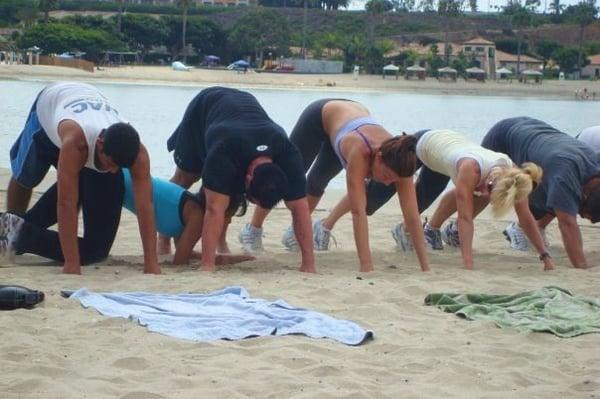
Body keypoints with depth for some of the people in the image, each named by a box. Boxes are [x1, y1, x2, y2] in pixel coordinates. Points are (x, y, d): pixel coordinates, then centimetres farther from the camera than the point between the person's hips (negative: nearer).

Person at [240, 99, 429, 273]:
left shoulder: (397, 160, -35)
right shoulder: (359, 151, -47)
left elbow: (412, 215, -34)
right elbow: (358, 211, -49)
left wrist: (425, 267, -39)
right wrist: (366, 266, -54)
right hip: (320, 115, -4)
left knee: (318, 180, 17)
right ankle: (254, 228, 30)